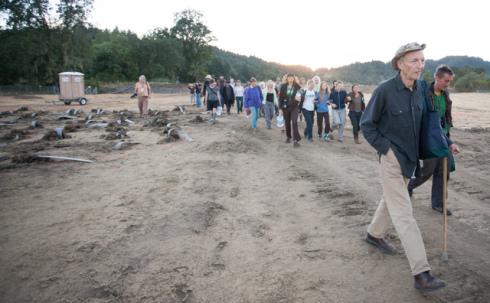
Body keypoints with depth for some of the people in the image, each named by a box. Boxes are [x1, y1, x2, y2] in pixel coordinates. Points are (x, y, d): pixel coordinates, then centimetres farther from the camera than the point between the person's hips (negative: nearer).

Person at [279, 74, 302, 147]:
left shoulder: (297, 86, -3)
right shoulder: (283, 86, -2)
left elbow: (300, 96, 6)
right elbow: (280, 97, -1)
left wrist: (299, 98, -18)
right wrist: (280, 108, -4)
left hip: (294, 107, -1)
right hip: (285, 107, 2)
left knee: (294, 122, -12)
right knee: (287, 122, 12)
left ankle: (295, 140, -13)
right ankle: (288, 137, 30)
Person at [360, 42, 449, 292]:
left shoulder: (420, 88, 0)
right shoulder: (385, 90, -19)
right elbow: (366, 125, -11)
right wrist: (386, 148, -15)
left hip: (411, 157, 7)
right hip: (392, 159, -7)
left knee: (392, 200, 23)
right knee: (404, 213, -7)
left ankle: (374, 234, 47)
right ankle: (421, 274, -6)